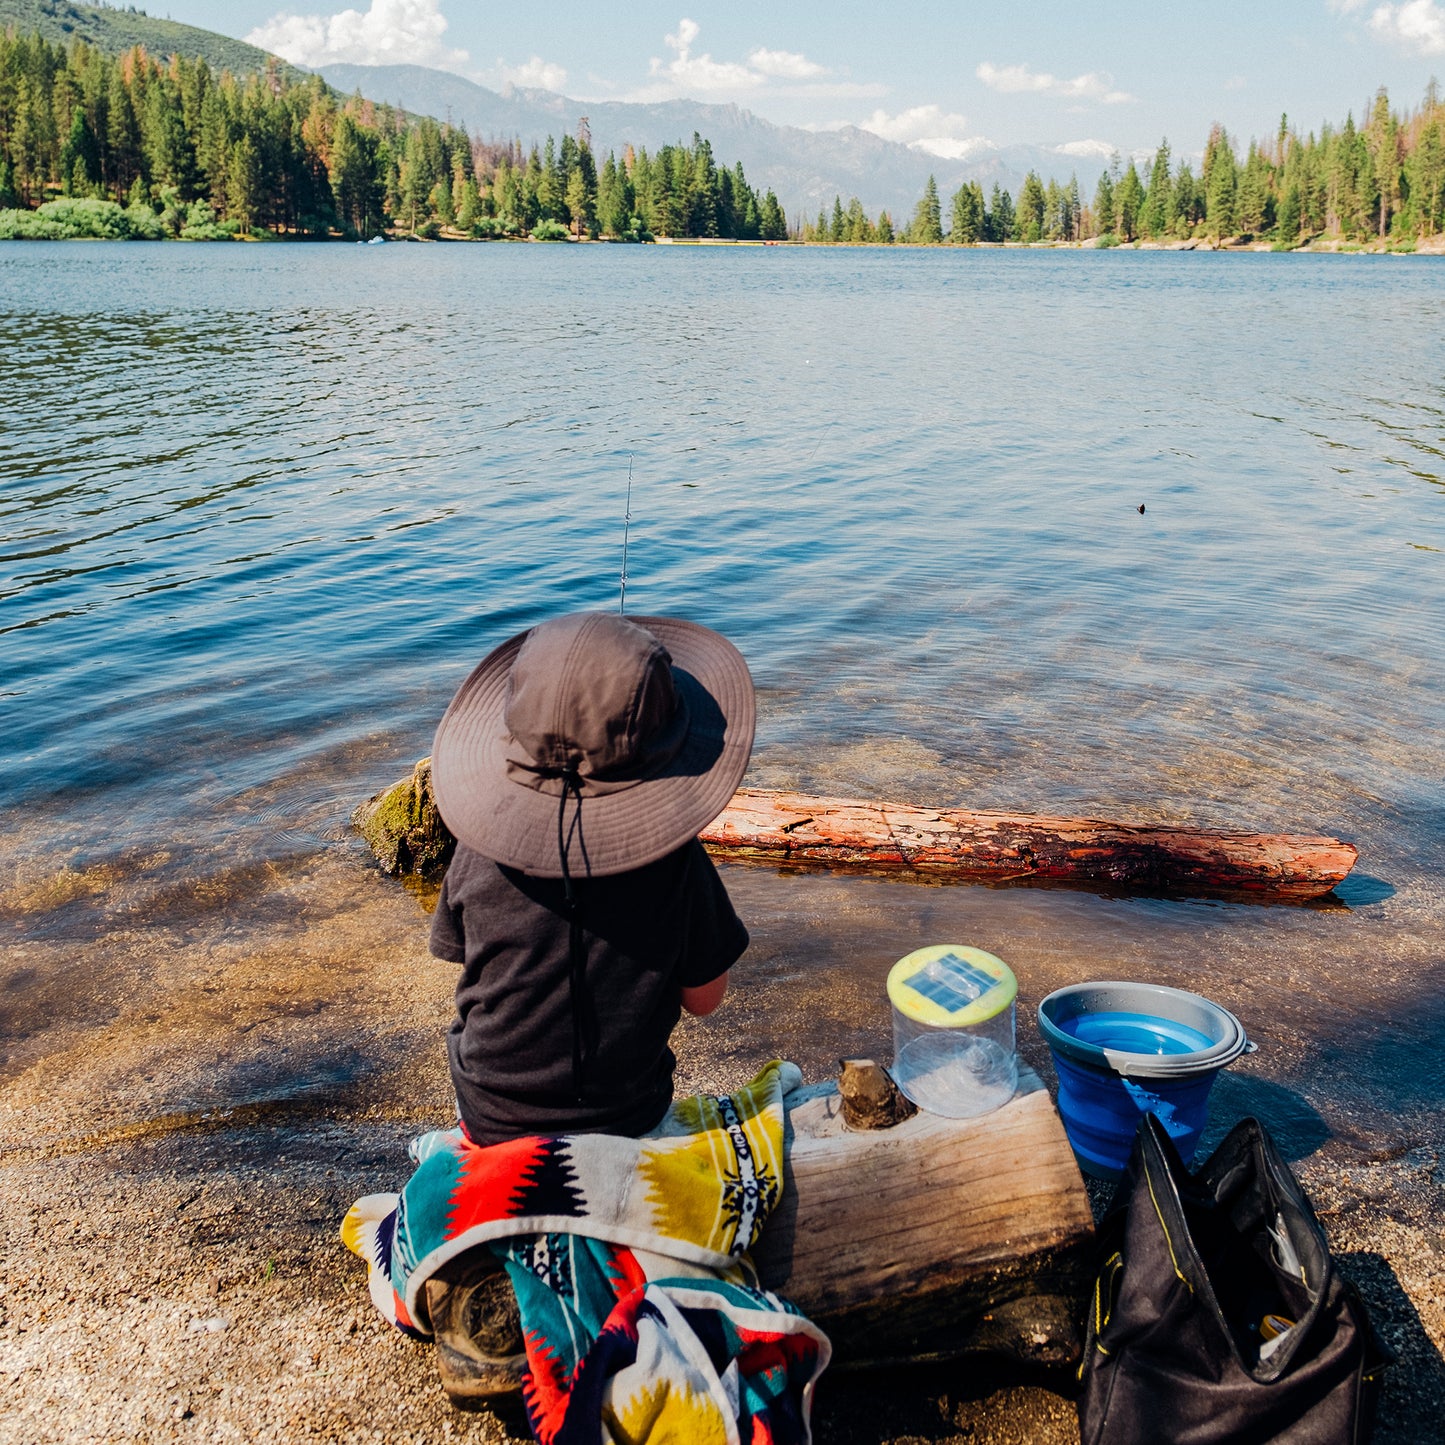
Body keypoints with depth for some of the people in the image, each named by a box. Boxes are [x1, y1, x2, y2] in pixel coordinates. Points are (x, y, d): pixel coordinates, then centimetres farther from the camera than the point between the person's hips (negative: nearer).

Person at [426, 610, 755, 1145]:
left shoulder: (478, 854, -20)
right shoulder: (676, 864, -23)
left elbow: (458, 955, -1)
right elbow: (703, 997, -10)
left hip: (493, 1122, 0)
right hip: (628, 1121, 0)